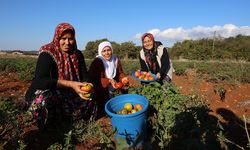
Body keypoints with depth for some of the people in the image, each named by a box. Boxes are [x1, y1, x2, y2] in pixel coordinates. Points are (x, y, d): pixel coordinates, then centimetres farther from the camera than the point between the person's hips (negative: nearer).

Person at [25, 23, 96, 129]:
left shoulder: (78, 54, -2)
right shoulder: (47, 54, -17)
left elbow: (85, 77, -5)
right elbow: (39, 80, -31)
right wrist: (70, 84, -40)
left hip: (68, 95, 5)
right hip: (47, 94, -4)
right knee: (44, 99, -36)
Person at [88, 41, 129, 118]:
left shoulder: (116, 60, 0)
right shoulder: (97, 62, -17)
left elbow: (120, 73, 4)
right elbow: (94, 79, -22)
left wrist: (123, 78, -20)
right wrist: (109, 81, -35)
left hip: (114, 91, 5)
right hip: (101, 93, -4)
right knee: (103, 112, -3)